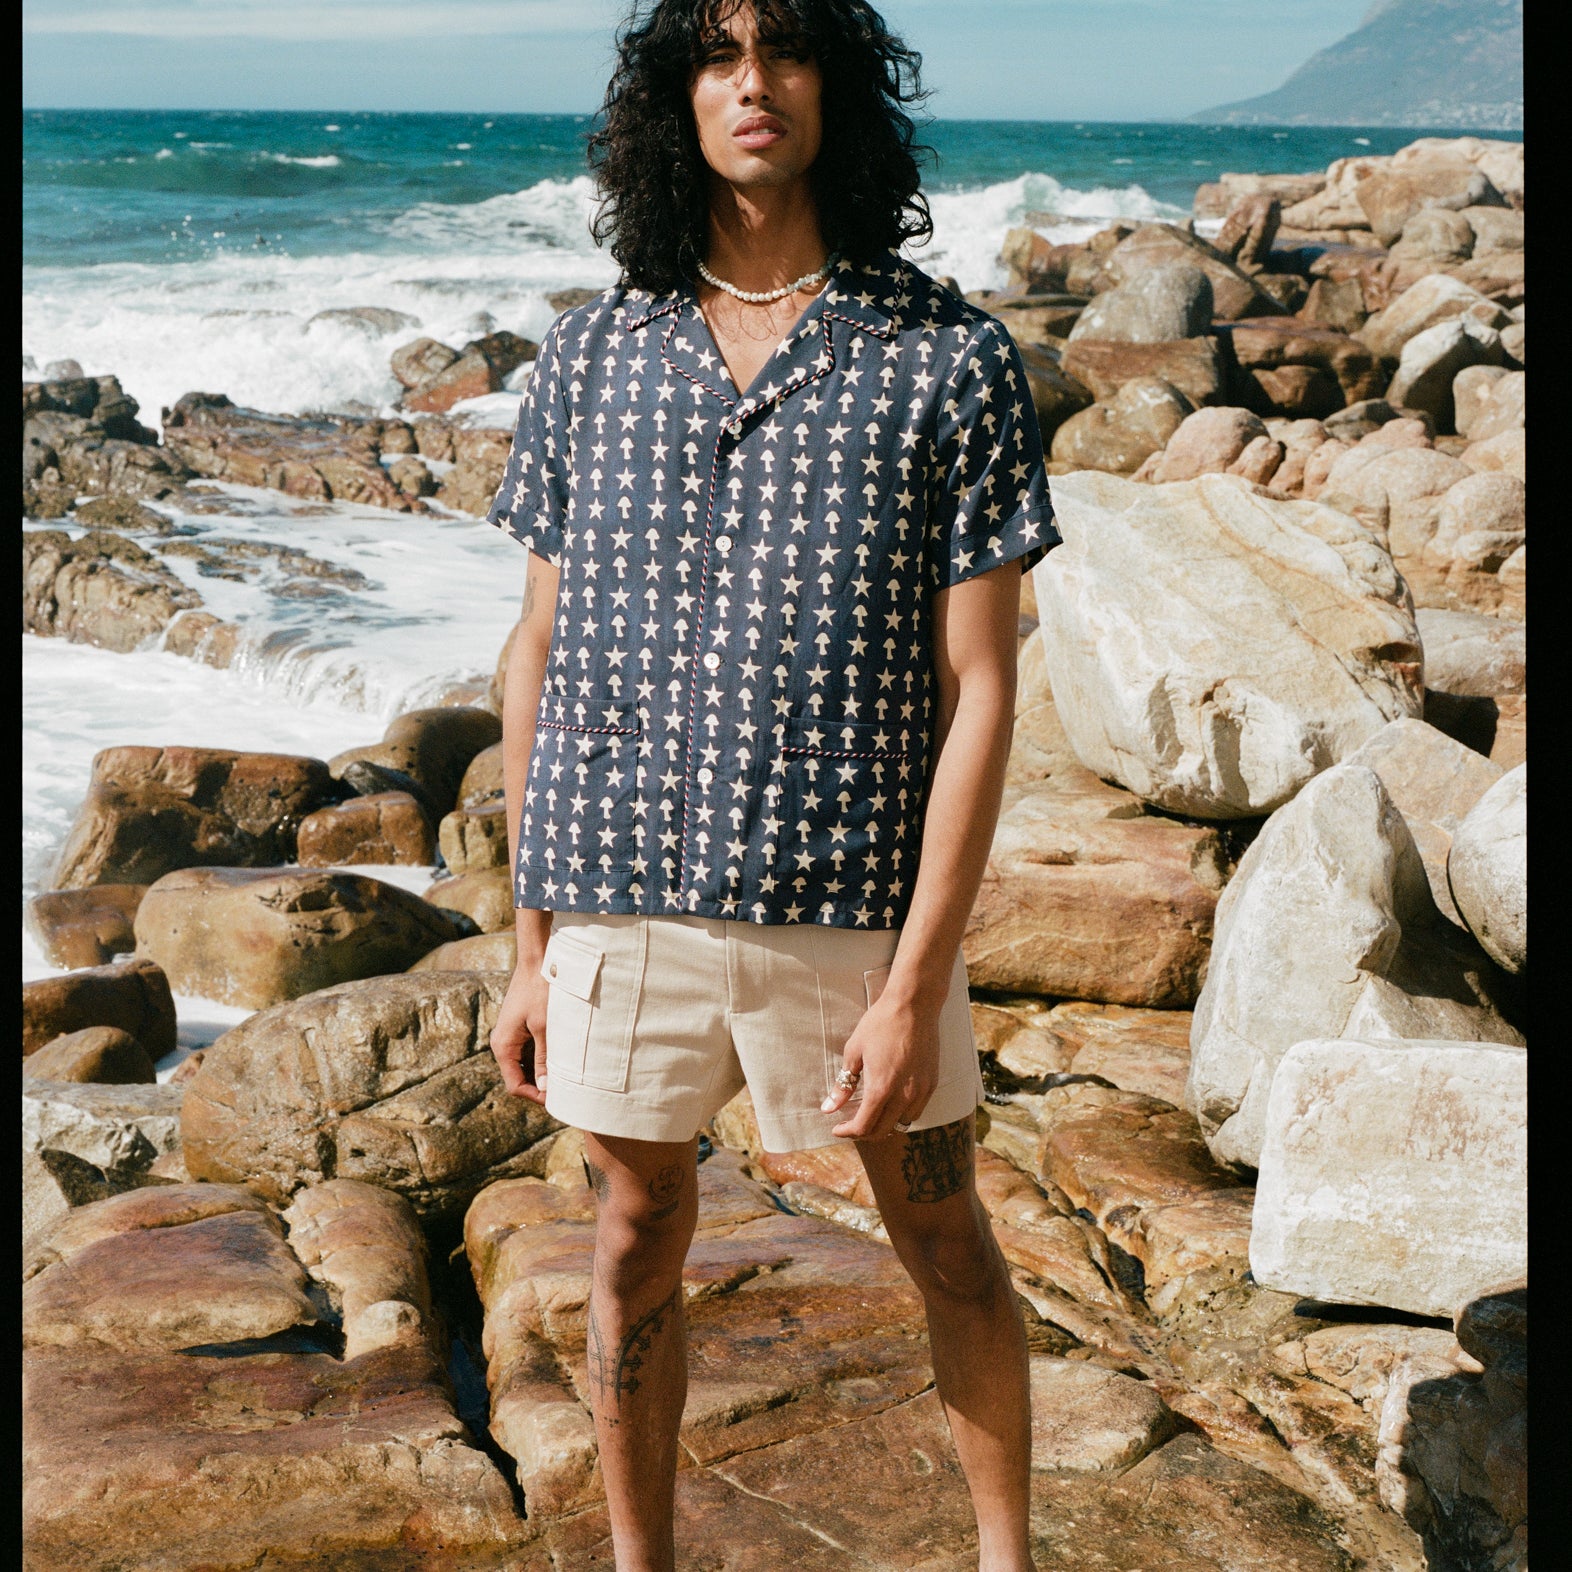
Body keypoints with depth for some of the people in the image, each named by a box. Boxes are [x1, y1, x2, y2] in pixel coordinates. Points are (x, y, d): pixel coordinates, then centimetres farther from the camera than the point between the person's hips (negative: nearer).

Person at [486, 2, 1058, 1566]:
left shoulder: (951, 361, -5)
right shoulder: (592, 356, 3)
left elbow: (976, 688, -8)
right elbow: (541, 650, 8)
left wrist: (916, 985, -13)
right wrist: (532, 949, 7)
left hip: (855, 906, -2)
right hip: (624, 903, 2)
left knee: (946, 1247, 14)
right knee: (637, 1254, 16)